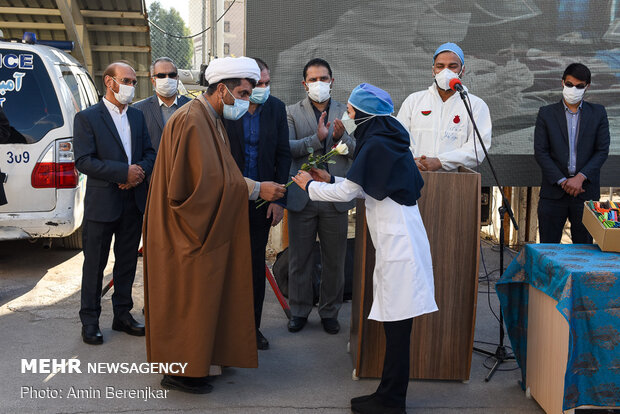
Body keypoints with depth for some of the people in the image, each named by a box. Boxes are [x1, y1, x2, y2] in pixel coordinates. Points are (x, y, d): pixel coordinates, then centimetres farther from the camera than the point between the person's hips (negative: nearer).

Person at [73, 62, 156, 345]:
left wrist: (140, 171, -10)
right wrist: (124, 172, -20)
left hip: (134, 202, 6)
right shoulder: (87, 118, -7)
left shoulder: (137, 116, 12)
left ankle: (122, 315, 27)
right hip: (102, 202, -5)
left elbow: (149, 153, 13)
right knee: (95, 265, 5)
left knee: (127, 263, 14)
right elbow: (83, 161, -15)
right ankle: (90, 321, 17)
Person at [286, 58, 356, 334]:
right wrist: (317, 138, -21)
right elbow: (287, 148, -10)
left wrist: (341, 137, -17)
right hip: (302, 196, -1)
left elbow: (358, 151, 2)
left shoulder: (346, 112, 9)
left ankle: (329, 312, 24)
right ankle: (299, 311, 23)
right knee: (299, 259, 8)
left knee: (335, 260, 9)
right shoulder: (292, 112, 4)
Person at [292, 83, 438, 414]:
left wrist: (310, 186, 4)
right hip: (398, 241, 10)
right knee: (395, 325, 11)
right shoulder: (387, 141, 17)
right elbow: (363, 189, 23)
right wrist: (329, 180, 21)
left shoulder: (376, 145, -13)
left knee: (396, 324, -4)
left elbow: (348, 192, -11)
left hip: (398, 244, -10)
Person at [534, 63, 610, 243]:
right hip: (553, 192, 0)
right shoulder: (546, 113, 5)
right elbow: (540, 152, -1)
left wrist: (580, 177, -11)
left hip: (586, 190, 1)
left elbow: (602, 151, 2)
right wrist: (562, 181, -10)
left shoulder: (598, 113, 8)